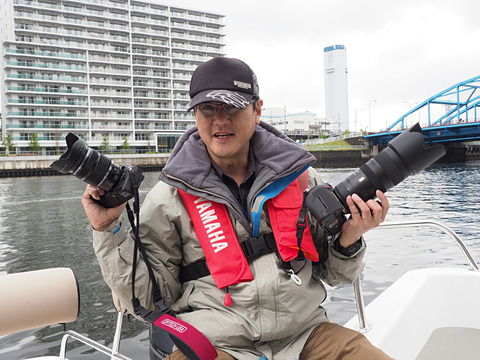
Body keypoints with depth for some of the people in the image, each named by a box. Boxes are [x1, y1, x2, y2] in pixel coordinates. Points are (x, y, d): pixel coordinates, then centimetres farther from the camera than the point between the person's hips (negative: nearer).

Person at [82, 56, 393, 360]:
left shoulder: (300, 177, 3)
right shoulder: (169, 197, -2)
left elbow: (331, 273, 11)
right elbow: (147, 294, 0)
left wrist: (349, 239, -10)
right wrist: (109, 232, -9)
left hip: (304, 334, 2)